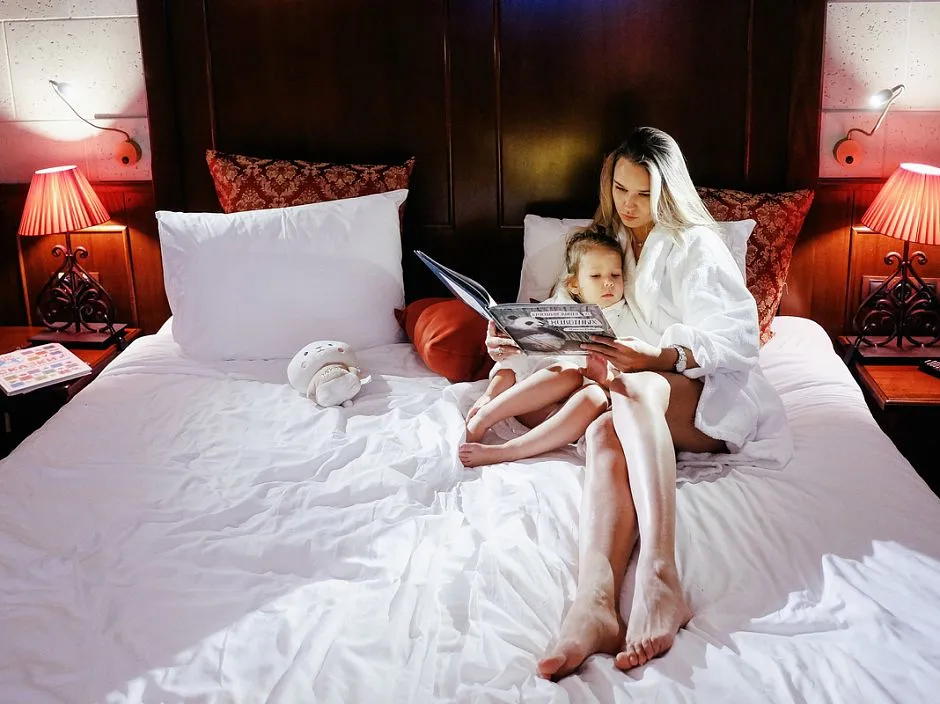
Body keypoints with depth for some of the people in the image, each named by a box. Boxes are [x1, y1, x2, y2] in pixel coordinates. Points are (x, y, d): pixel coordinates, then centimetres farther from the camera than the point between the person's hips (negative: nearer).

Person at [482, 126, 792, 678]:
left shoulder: (693, 245, 0)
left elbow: (738, 337, -12)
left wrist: (656, 357, -29)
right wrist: (519, 346, 0)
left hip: (718, 396, -4)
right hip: (655, 412, 4)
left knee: (633, 389, -38)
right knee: (603, 436, -34)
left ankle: (659, 584, -52)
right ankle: (594, 605, -57)